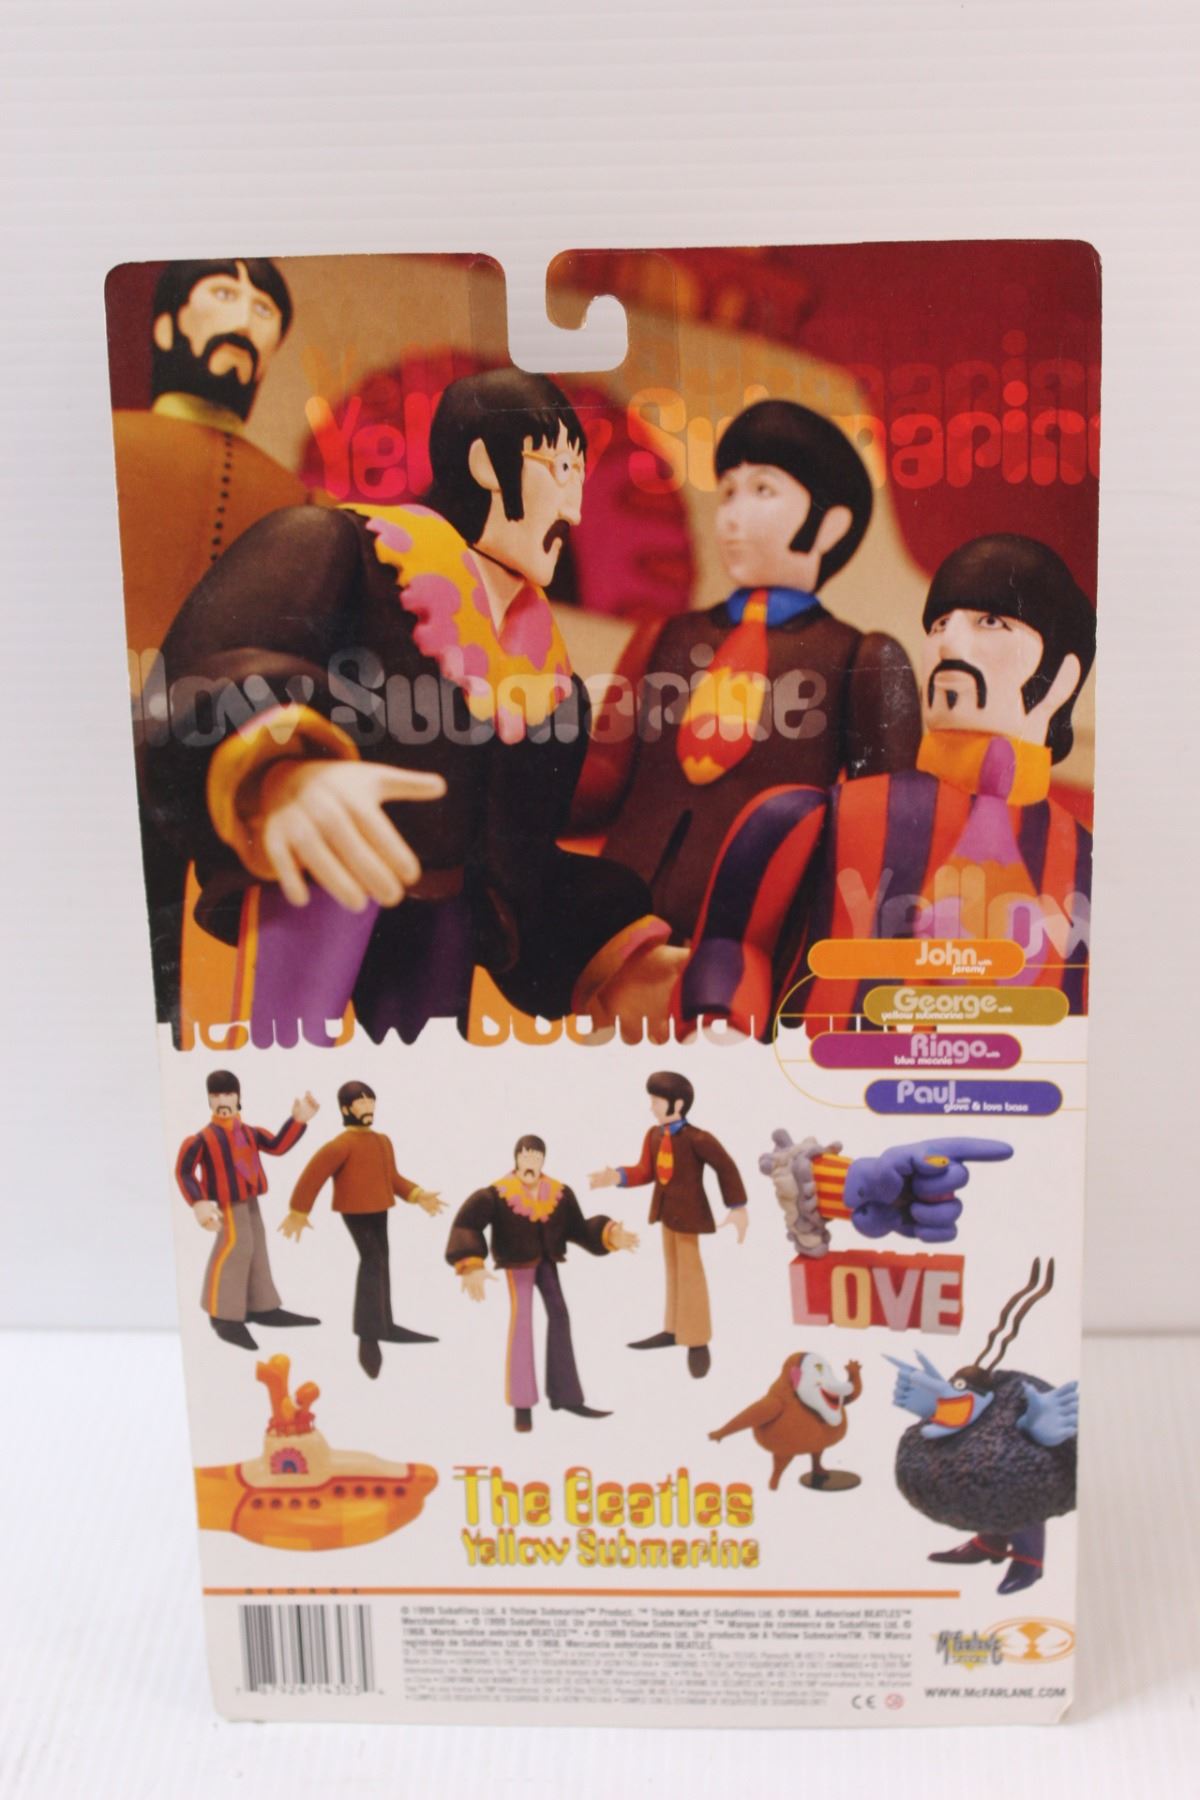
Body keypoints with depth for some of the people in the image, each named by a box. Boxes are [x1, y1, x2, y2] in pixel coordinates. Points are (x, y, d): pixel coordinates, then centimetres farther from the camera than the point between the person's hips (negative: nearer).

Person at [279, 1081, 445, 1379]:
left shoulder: (383, 1141, 11)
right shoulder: (342, 1144, -17)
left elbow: (392, 1177, 18)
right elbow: (312, 1176, -17)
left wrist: (418, 1195, 5)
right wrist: (298, 1213, -14)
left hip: (379, 1210, 9)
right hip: (357, 1212, -9)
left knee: (379, 1265, 18)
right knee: (373, 1265, -15)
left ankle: (384, 1325, 32)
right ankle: (368, 1339, -15)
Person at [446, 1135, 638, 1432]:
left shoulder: (559, 1193, -13)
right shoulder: (498, 1194, -26)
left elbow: (578, 1229, -4)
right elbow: (466, 1225, -30)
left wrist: (609, 1236, -20)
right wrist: (471, 1266, -42)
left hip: (546, 1260, 5)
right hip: (517, 1262, -5)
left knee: (558, 1315, 3)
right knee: (521, 1320, -13)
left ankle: (564, 1395, 12)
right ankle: (522, 1404, -5)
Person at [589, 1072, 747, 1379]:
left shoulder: (697, 1139, -19)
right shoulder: (654, 1134, 3)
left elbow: (727, 1168, -13)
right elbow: (645, 1171, 0)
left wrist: (737, 1208, -11)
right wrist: (618, 1177, -17)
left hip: (688, 1211, -8)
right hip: (666, 1209, 8)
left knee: (690, 1273, -1)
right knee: (673, 1271, 18)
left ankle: (698, 1342, 8)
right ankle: (673, 1330, 31)